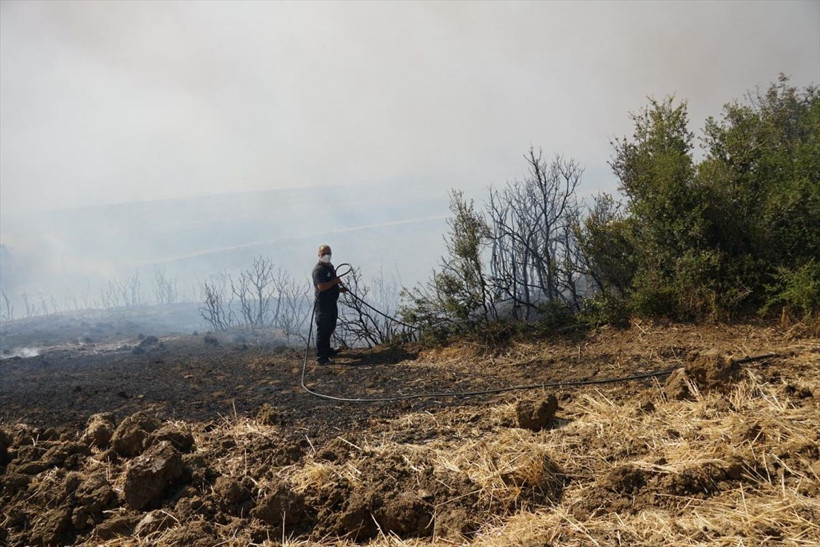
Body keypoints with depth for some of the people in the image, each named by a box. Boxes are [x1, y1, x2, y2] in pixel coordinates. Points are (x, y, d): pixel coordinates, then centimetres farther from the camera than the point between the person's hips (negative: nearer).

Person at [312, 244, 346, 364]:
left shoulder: (330, 266, 13)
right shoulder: (318, 269, -18)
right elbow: (322, 287, -29)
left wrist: (340, 288, 13)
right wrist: (335, 281, -20)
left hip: (332, 302, 10)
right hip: (323, 304, -10)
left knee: (330, 328, 22)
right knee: (323, 330, -5)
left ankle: (326, 350, 39)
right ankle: (321, 357, 1)